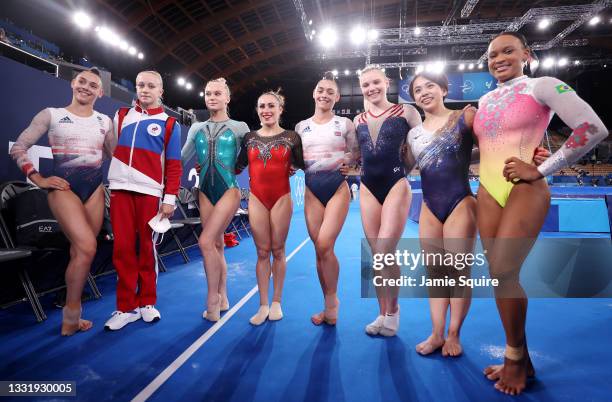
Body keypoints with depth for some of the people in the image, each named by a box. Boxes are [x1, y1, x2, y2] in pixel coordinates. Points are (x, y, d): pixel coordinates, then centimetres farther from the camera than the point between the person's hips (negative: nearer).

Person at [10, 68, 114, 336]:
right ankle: (70, 318, -3)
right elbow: (18, 148, 5)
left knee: (80, 252, 7)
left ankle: (71, 316, 20)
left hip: (95, 189, 4)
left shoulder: (104, 121, 12)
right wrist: (39, 180, -4)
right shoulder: (51, 115, 4)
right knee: (87, 248, -20)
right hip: (64, 187, -4)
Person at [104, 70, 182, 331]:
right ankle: (126, 307, 12)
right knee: (123, 248, 1)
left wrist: (170, 198, -6)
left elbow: (173, 165, 1)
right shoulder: (121, 115, 16)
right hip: (120, 189, 3)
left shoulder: (169, 124, 6)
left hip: (150, 192, -2)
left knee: (147, 248, 3)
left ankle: (147, 302, 17)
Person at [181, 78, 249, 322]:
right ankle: (222, 299, 20)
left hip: (229, 190, -4)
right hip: (205, 191, 5)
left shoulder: (240, 128, 2)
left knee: (206, 241, -17)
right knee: (216, 244, 8)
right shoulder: (197, 129, 13)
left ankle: (212, 300, -3)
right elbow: (180, 159, 18)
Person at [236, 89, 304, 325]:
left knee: (278, 250, 5)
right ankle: (263, 305, 11)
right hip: (257, 200, 2)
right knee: (262, 252, 4)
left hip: (281, 199, -2)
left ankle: (276, 302, 17)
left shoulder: (291, 137, 2)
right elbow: (237, 167, 14)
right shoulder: (249, 138, 8)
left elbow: (304, 165, 6)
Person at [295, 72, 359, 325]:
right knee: (319, 249, 3)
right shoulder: (301, 127, 13)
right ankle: (329, 306, 17)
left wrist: (343, 159, -11)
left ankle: (332, 301, 5)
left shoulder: (345, 124, 5)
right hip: (312, 189, 3)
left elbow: (356, 154, 8)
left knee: (325, 245, -17)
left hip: (337, 186, -3)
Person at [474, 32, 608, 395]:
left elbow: (594, 129, -10)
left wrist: (541, 170, -12)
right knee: (499, 274, 5)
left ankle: (515, 357, 11)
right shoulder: (485, 100, 16)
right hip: (488, 191, 6)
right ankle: (521, 358, 19)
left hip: (525, 191, -6)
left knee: (504, 272, -11)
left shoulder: (543, 86, -2)